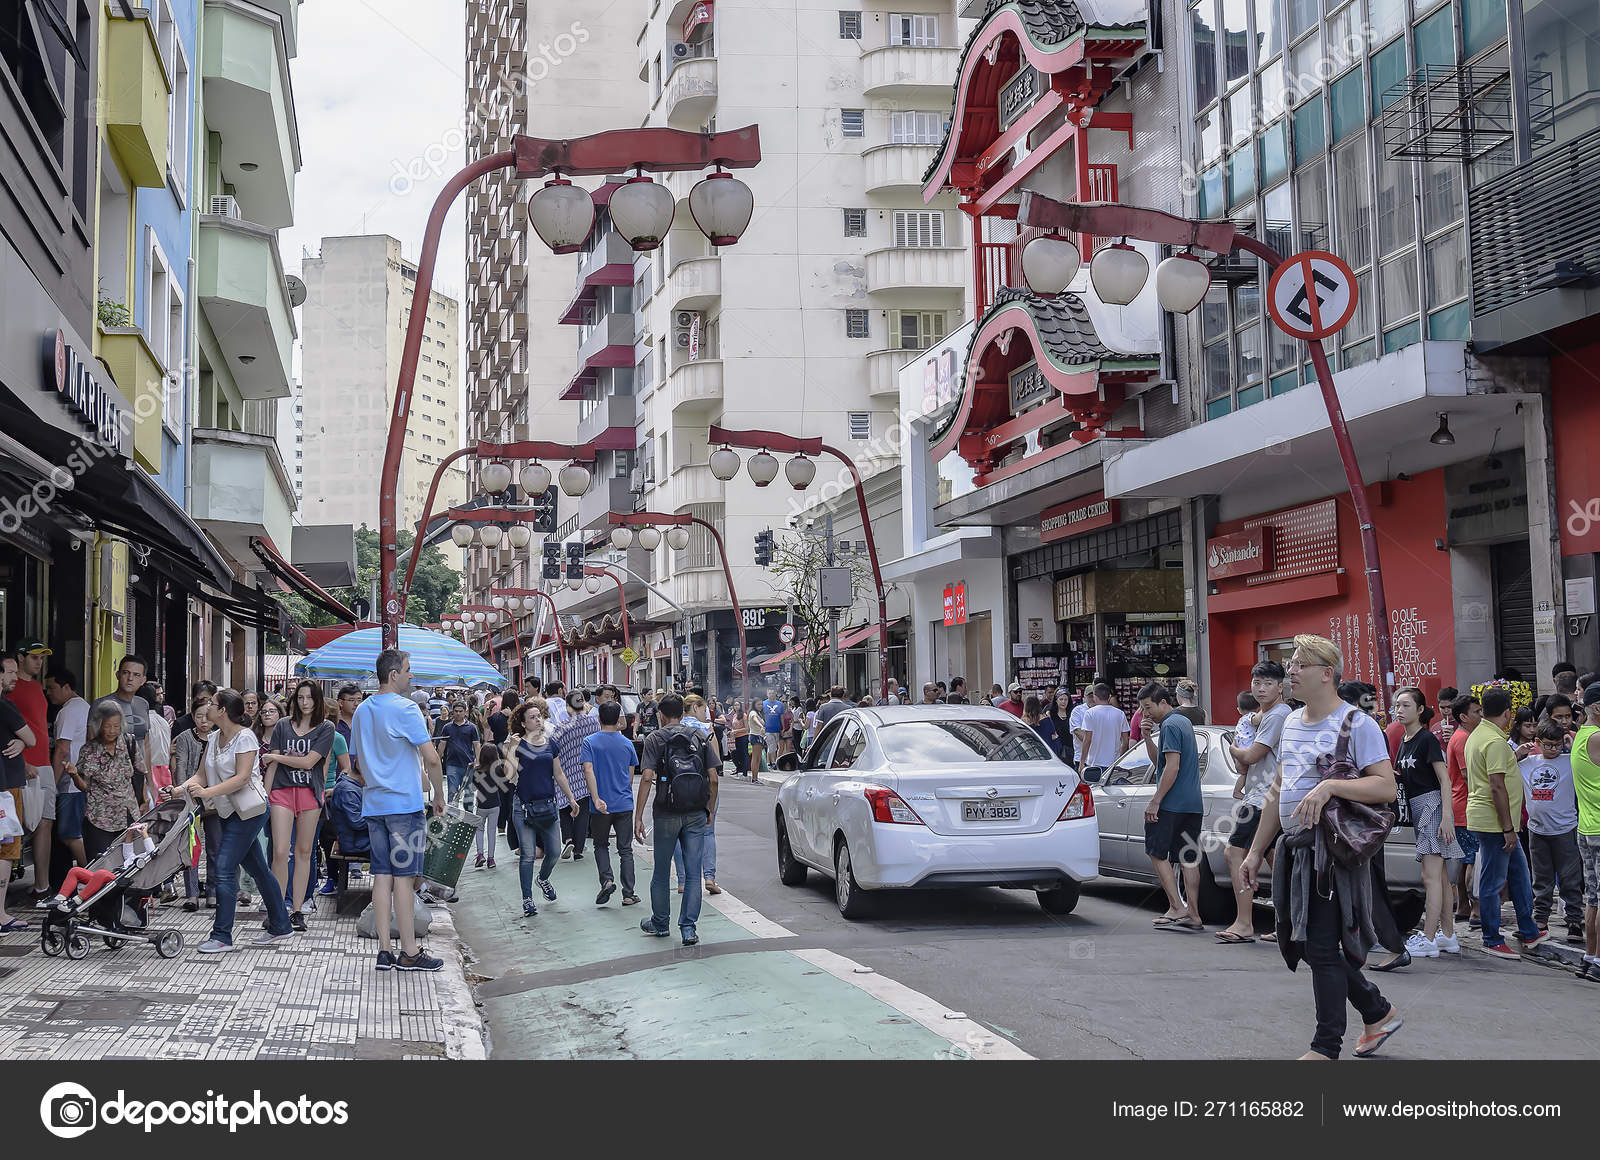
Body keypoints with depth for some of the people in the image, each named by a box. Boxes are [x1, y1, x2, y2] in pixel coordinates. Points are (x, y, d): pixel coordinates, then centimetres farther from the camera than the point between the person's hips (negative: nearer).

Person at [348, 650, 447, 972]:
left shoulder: (362, 710, 12)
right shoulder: (405, 708, -11)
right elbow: (432, 759, -15)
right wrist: (439, 796, -3)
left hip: (373, 805, 7)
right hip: (404, 803, -7)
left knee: (383, 874, 7)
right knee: (404, 875, -4)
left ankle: (384, 950, 7)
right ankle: (409, 953, -1)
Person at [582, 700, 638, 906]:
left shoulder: (590, 742, -5)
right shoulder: (627, 744, 3)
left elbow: (588, 771, -16)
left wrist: (596, 798, -20)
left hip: (601, 806, -1)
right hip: (624, 804, 1)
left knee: (601, 845, 17)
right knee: (625, 849, 7)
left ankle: (607, 880, -5)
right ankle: (628, 894, 5)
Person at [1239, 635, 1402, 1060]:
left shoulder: (1356, 724, -9)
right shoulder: (1292, 723, 16)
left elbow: (1386, 787, -17)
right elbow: (1277, 792, 21)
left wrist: (1329, 786, -28)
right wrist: (1256, 852, 20)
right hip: (1293, 849, 8)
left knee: (1322, 948, -6)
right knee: (1304, 944, 13)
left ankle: (1326, 1048, 5)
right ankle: (1379, 1013, 30)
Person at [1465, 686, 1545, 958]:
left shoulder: (1477, 736, 13)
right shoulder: (1496, 741, -19)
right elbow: (1497, 787, -23)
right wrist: (1508, 828, -20)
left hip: (1496, 823, 10)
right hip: (1495, 823, -10)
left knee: (1519, 874, 17)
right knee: (1493, 882, -1)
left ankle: (1529, 933, 25)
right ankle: (1492, 941, 7)